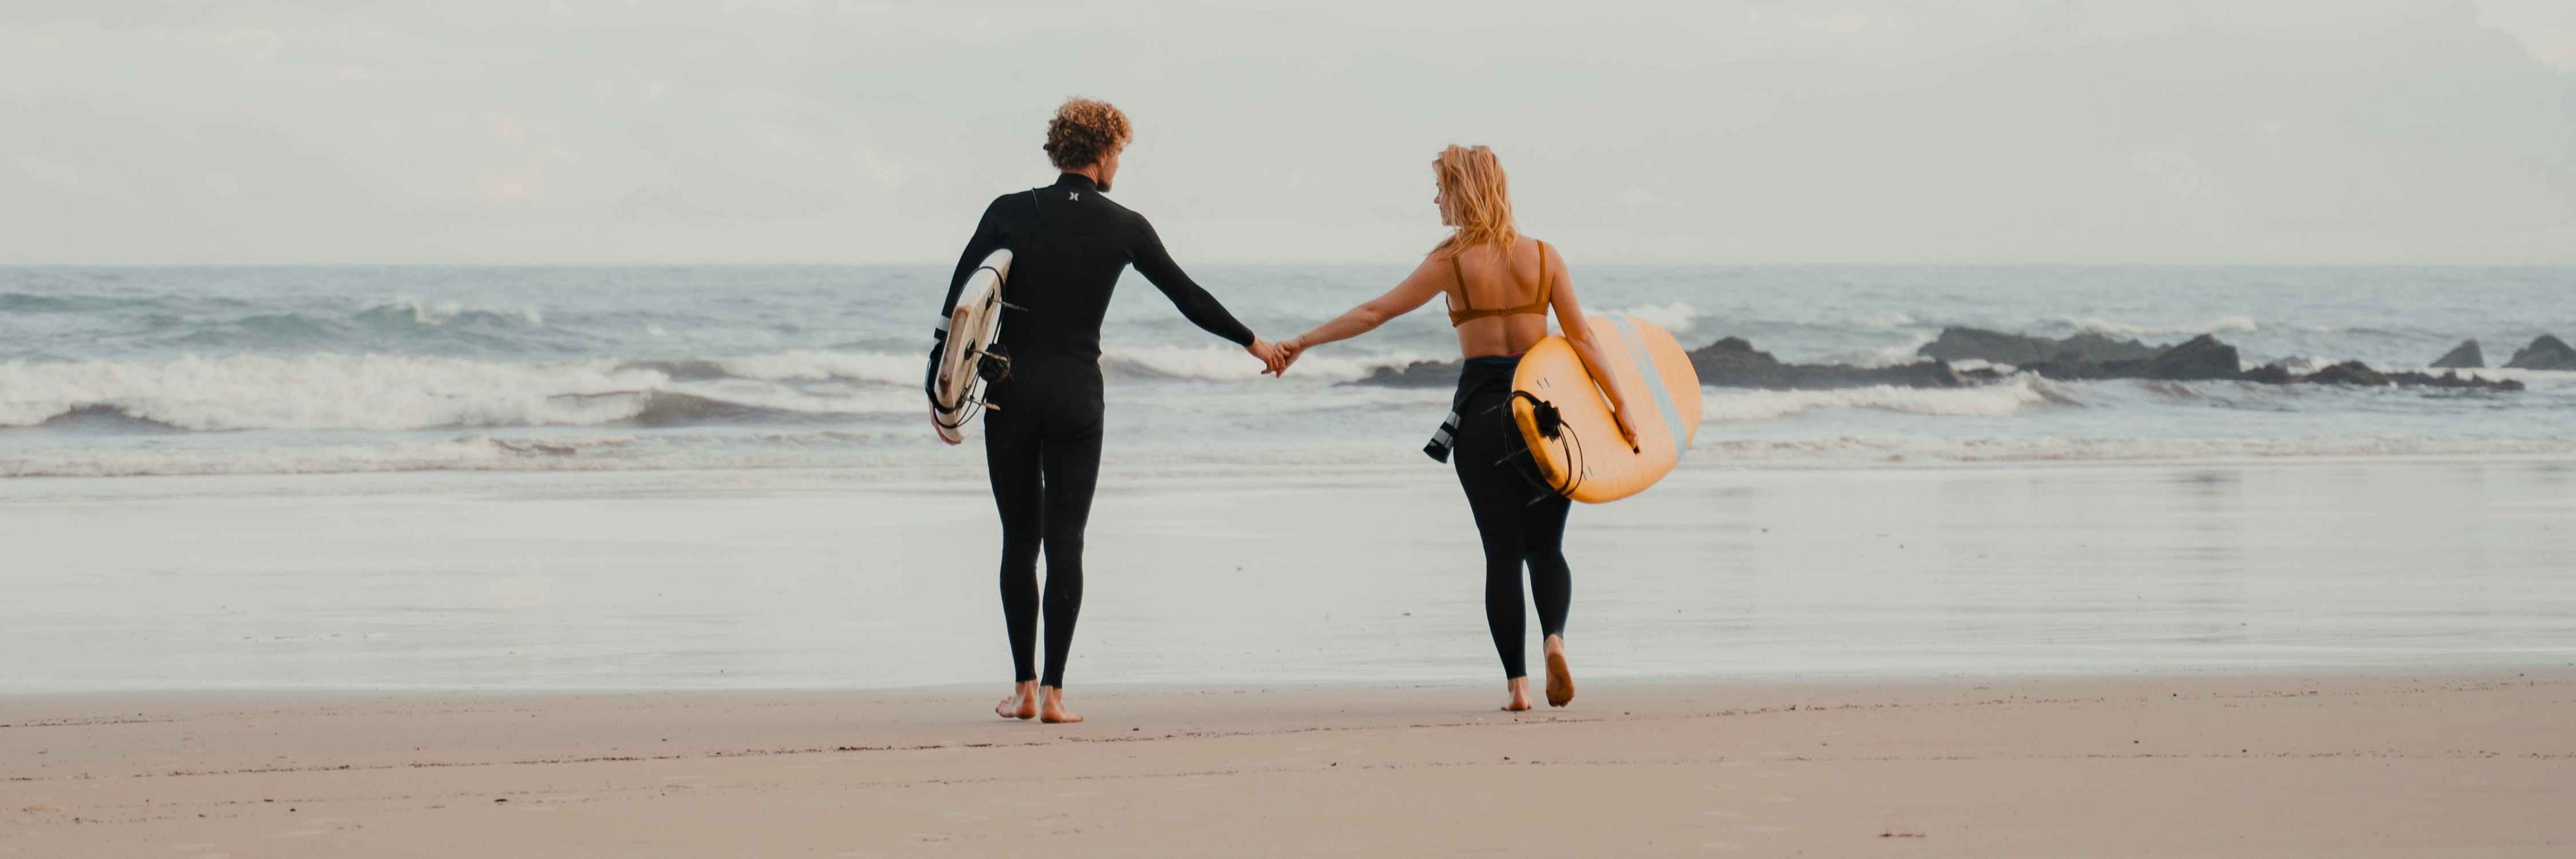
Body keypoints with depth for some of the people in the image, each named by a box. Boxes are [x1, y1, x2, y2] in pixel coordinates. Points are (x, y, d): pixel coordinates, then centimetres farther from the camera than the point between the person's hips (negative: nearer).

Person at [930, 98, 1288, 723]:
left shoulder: (1010, 213, 0)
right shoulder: (1123, 227, 0)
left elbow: (958, 301, -4)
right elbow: (1187, 296, 9)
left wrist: (942, 387, 0)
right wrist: (1251, 341, 22)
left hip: (1009, 395, 1)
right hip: (1076, 396, -1)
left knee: (1019, 540, 9)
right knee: (1065, 543, 0)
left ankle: (1023, 688, 9)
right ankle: (1052, 691, -5)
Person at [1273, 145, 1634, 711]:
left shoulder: (1452, 261, -3)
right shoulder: (1544, 257, 3)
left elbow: (1376, 312, -2)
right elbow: (1582, 338, 0)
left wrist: (1303, 342, 6)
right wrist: (1620, 407, 4)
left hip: (1482, 407, -2)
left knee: (1502, 551, 4)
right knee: (1545, 545, 10)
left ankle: (1517, 682, -1)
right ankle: (1555, 636, -19)